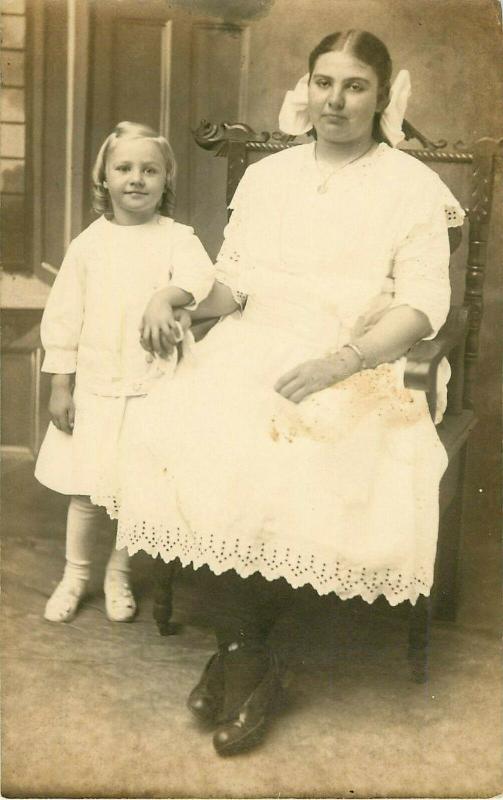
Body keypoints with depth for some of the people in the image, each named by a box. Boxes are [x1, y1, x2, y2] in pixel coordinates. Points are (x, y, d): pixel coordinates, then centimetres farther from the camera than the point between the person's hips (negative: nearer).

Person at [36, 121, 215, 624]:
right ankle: (75, 575, 30)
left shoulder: (176, 238, -1)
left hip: (152, 388, -1)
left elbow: (198, 274, -22)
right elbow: (63, 317, 5)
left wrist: (166, 295, -43)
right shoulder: (89, 243, 4)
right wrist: (60, 385, 2)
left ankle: (119, 576, 30)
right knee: (85, 491, 8)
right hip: (94, 386, 1)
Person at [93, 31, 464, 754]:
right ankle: (250, 661, -10)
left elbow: (423, 302, -8)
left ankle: (236, 646, -4)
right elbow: (234, 284, 15)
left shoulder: (413, 187, 4)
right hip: (252, 351, 3)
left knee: (305, 477, -32)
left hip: (356, 370, -3)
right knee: (192, 446, -26)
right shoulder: (267, 176, 16)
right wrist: (177, 300, -7)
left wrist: (338, 362, -24)